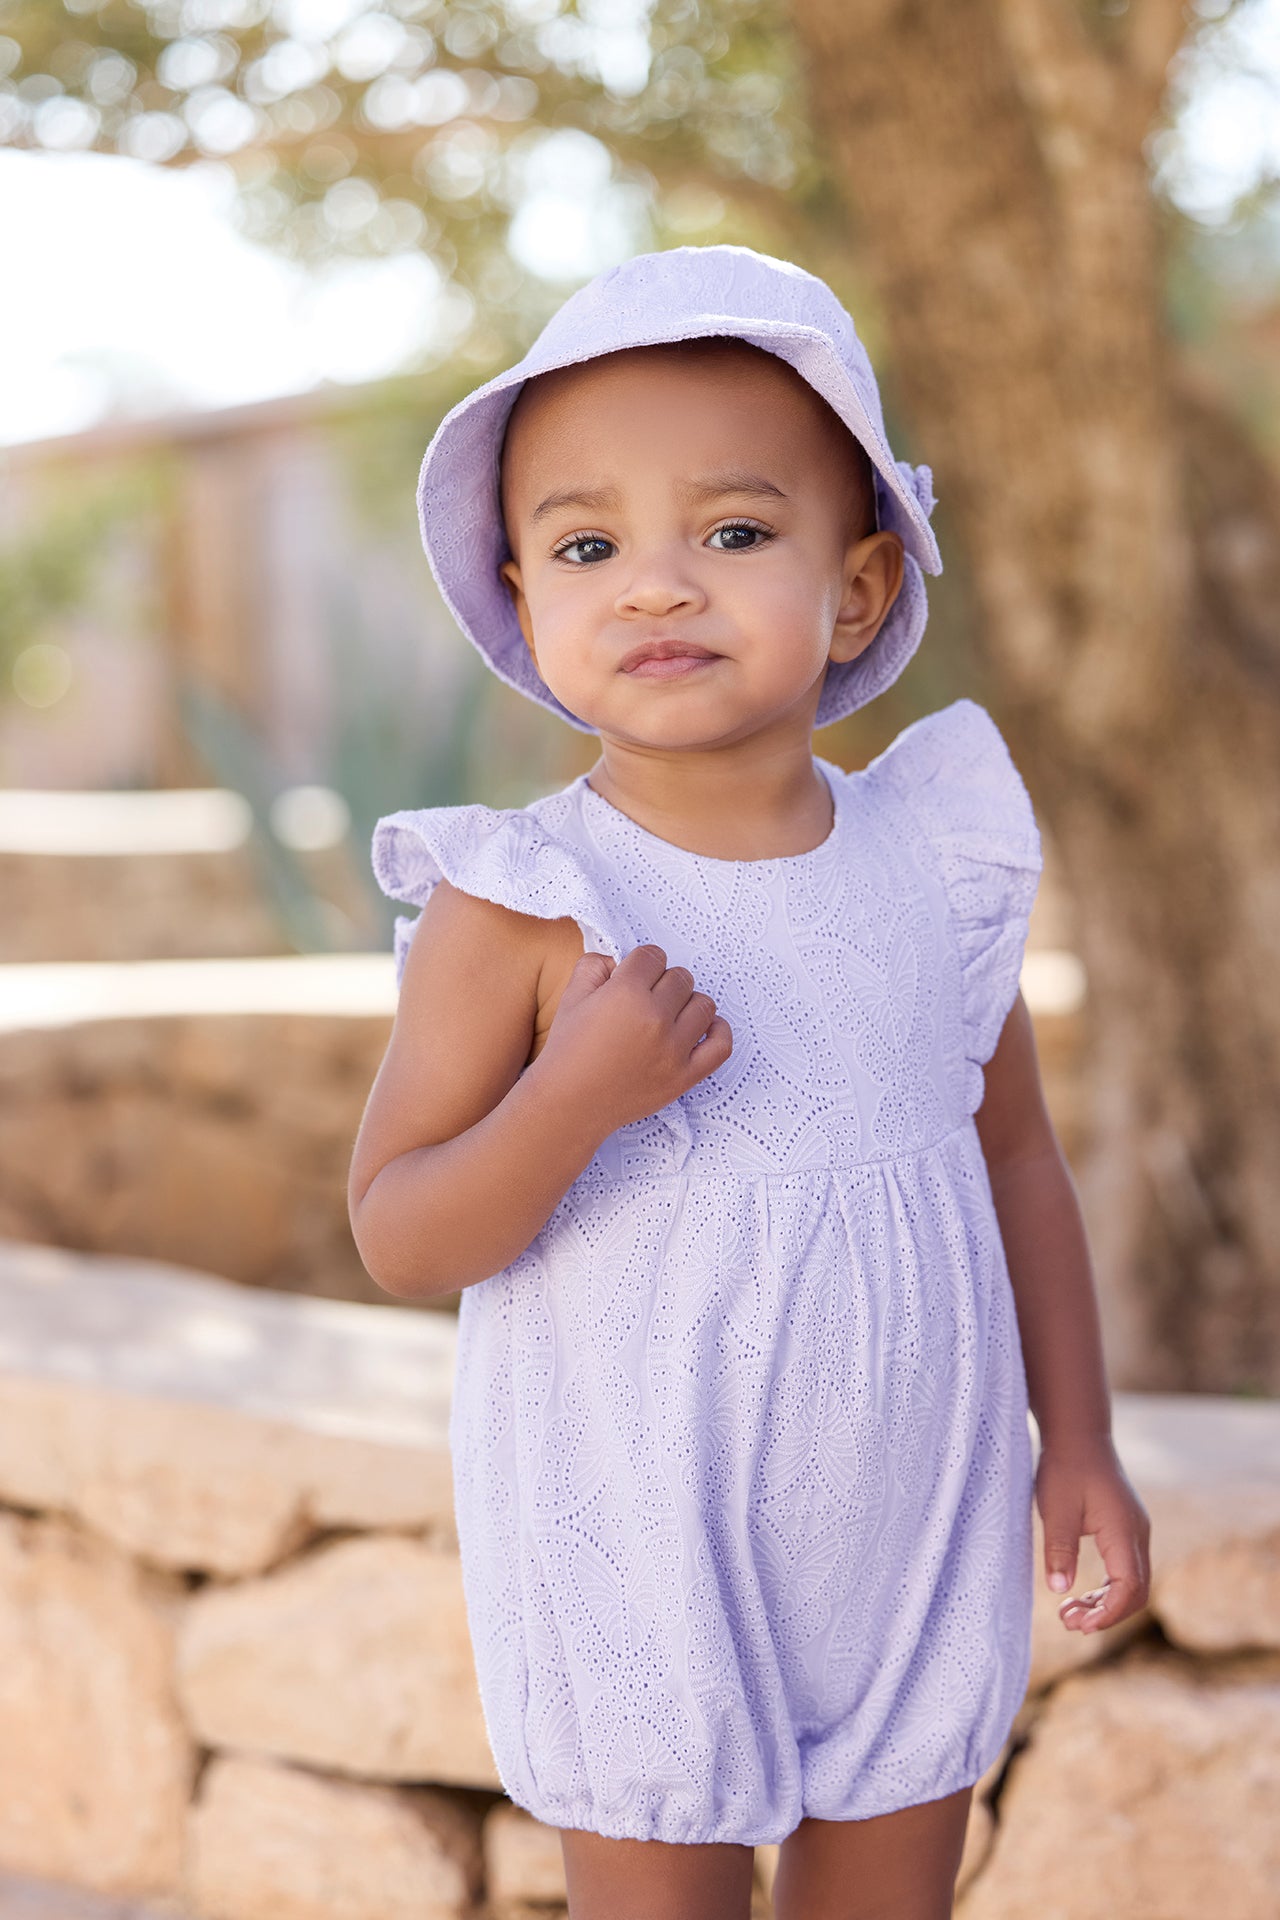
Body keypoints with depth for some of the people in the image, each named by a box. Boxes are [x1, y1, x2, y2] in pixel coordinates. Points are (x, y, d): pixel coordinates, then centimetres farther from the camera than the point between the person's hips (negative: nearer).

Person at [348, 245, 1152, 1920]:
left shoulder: (939, 861, -4)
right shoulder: (520, 905, -16)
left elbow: (1013, 1152, 8)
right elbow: (399, 1242, -14)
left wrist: (1078, 1440, 9)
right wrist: (575, 1100, -30)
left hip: (918, 1532, 4)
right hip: (643, 1567, -3)